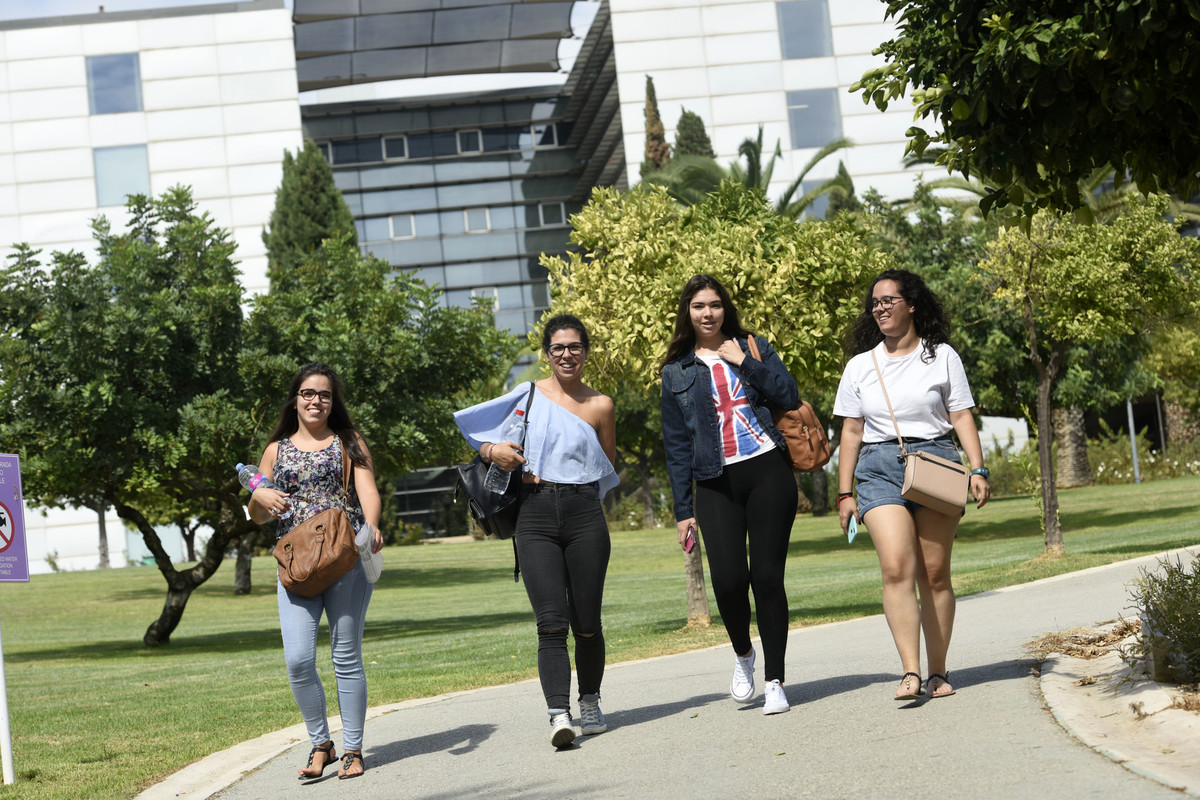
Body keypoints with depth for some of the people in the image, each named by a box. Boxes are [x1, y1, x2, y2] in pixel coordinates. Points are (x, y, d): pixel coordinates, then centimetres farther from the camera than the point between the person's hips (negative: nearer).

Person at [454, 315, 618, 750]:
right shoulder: (528, 395, 9)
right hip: (535, 517, 0)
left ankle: (590, 704, 25)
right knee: (551, 623, -11)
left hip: (584, 514, 0)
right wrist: (493, 450, -4)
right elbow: (480, 435, 18)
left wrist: (576, 493, 4)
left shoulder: (600, 405, 9)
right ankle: (559, 715, -17)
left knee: (586, 623, 4)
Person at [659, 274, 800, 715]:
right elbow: (676, 444, 9)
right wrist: (683, 509, 5)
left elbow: (790, 397, -2)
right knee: (728, 577, -14)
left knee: (767, 575, -5)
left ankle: (774, 680, 6)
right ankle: (742, 654, 16)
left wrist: (745, 362, -8)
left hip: (767, 469, 0)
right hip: (715, 483, 0)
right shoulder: (676, 372, 10)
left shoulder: (754, 347, 10)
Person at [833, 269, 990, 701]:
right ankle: (911, 673, -21)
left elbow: (961, 416, 6)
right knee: (896, 568, -16)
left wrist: (978, 469, -5)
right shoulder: (860, 366, 14)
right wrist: (845, 492, 9)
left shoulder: (942, 356, 9)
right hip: (880, 467, 1)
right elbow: (852, 430, 14)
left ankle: (938, 672, 7)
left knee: (934, 574, -2)